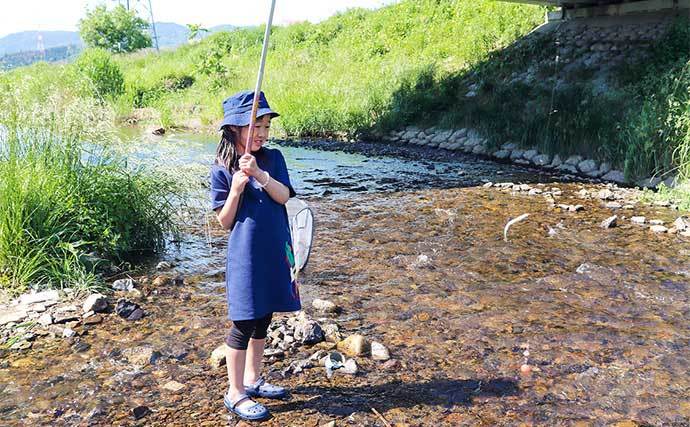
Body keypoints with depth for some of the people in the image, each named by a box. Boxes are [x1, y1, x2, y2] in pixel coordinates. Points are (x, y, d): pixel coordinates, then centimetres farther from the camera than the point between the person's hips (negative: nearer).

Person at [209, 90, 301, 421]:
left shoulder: (273, 158, 3)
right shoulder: (222, 170, -8)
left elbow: (284, 196, -10)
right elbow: (225, 222, -7)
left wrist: (259, 174, -24)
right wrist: (236, 189, -22)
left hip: (275, 252, 5)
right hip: (246, 254, -5)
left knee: (263, 319, 16)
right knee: (243, 324, 2)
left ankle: (252, 379, 34)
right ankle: (235, 393, 17)